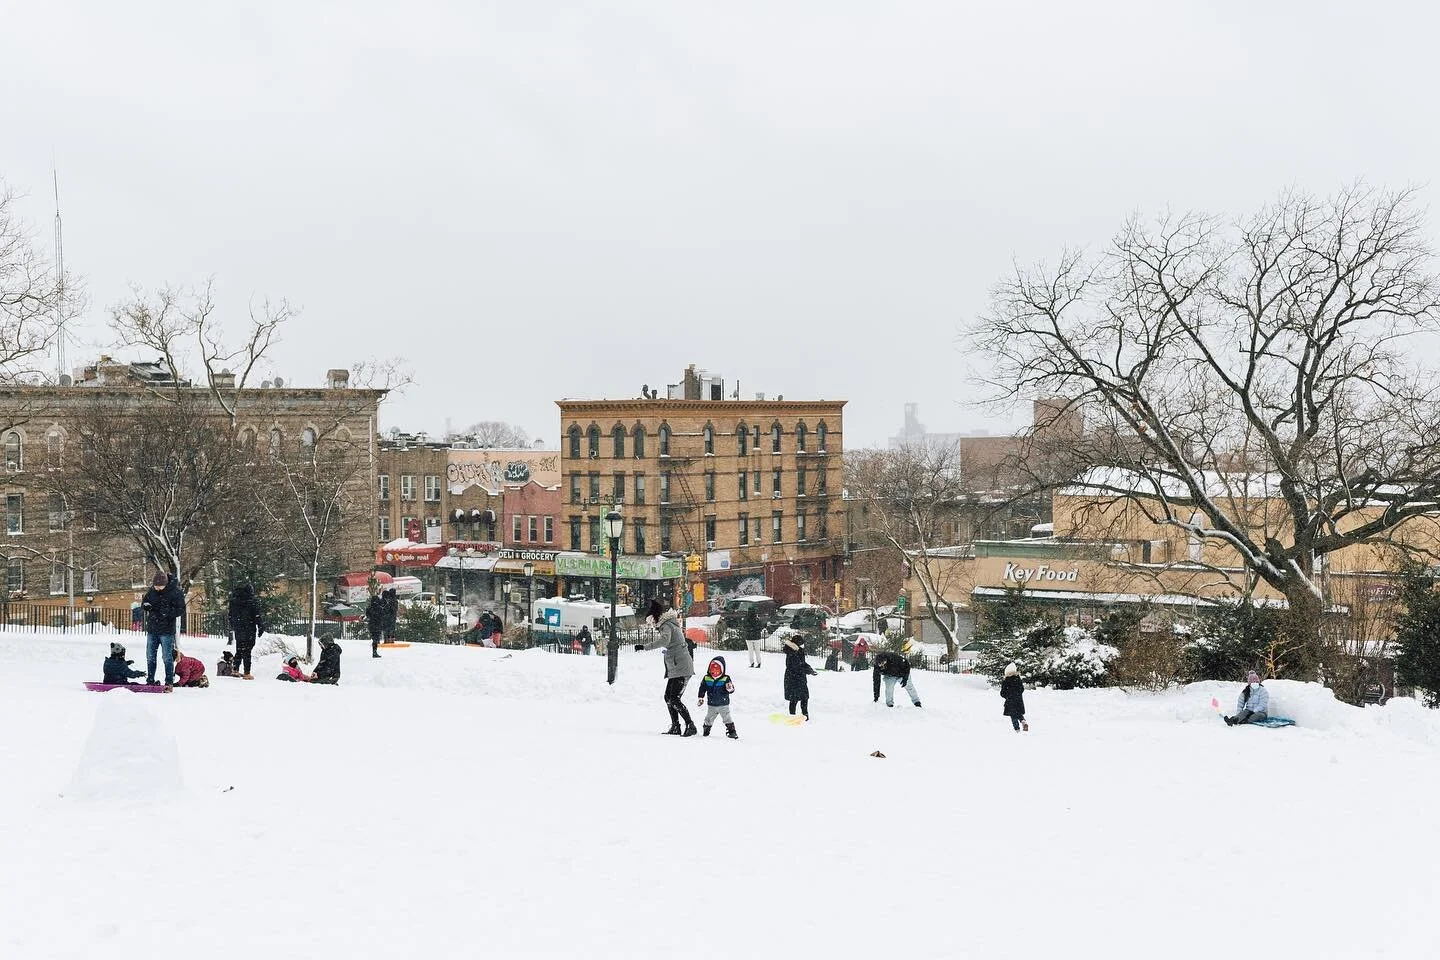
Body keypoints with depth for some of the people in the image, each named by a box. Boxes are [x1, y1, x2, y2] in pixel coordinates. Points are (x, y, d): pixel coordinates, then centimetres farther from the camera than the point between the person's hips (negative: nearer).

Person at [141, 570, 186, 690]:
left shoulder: (175, 592, -10)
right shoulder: (152, 591, 4)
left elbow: (181, 610, -9)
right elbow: (143, 604, 15)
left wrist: (168, 612, -24)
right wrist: (146, 606, -9)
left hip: (167, 631, -5)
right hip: (152, 629, 5)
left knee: (167, 657, -4)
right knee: (150, 657, 9)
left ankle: (169, 682, 1)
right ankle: (150, 681, 17)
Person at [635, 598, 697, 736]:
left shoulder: (666, 626, -14)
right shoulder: (669, 623, 16)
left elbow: (665, 640, -35)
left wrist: (645, 646, -37)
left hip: (681, 669, -11)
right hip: (675, 669, 11)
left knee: (674, 699, -14)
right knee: (668, 697, 13)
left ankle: (691, 726, -11)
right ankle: (675, 727, 17)